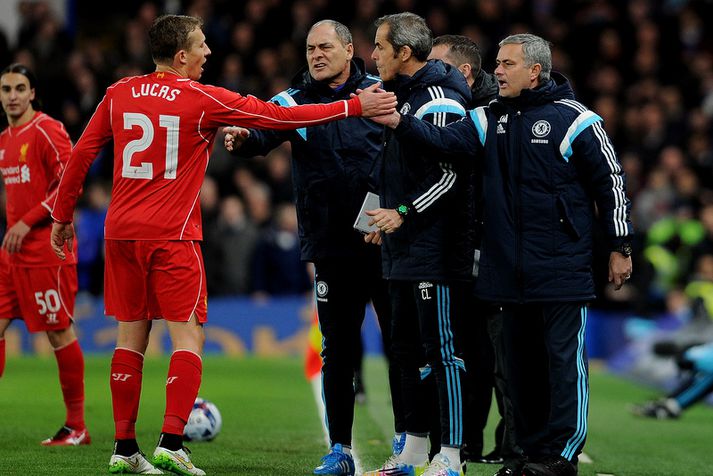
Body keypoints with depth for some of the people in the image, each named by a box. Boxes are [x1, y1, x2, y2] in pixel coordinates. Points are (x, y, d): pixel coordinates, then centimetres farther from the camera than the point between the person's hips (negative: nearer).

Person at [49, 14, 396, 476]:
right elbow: (278, 116, -5)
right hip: (173, 235, -5)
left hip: (121, 231, 5)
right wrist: (354, 107, -1)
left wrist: (63, 215, 22)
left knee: (131, 337, 10)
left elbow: (81, 155, 10)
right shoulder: (202, 100, -6)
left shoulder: (119, 94, 7)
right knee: (188, 337, -1)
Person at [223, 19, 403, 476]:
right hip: (333, 246, 1)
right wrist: (244, 137, -36)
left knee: (400, 341, 5)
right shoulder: (296, 100, 3)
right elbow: (266, 129, -14)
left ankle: (406, 439, 16)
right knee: (339, 349, 4)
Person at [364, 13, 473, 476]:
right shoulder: (401, 95, 16)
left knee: (442, 349, -7)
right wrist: (386, 220, 23)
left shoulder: (438, 101, -14)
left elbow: (450, 176, -18)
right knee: (407, 347, 13)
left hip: (437, 248, -10)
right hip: (404, 248, 10)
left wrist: (404, 213, -19)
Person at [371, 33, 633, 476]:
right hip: (510, 268, 6)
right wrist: (398, 121, -20)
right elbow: (446, 139, -3)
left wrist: (620, 248, -2)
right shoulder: (490, 119, 10)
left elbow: (611, 182, -2)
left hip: (562, 266, -6)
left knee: (563, 355, -5)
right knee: (520, 358, 10)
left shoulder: (574, 120, -5)